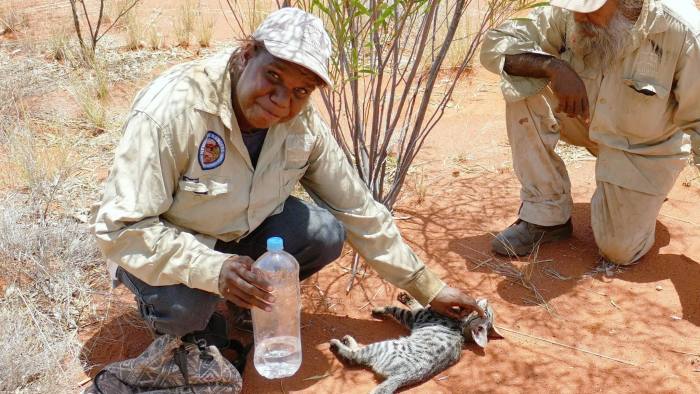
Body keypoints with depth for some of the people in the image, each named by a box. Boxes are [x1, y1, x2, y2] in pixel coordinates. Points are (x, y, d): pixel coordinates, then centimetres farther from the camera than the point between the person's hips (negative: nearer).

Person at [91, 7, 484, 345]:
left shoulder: (303, 123, -17)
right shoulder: (172, 108, -33)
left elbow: (359, 209, -7)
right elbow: (119, 226, -29)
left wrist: (429, 288, -5)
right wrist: (213, 269, -44)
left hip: (242, 233, 4)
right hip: (165, 246, -3)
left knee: (326, 233, -21)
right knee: (185, 306, -35)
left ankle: (255, 301, 7)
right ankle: (182, 318, 4)